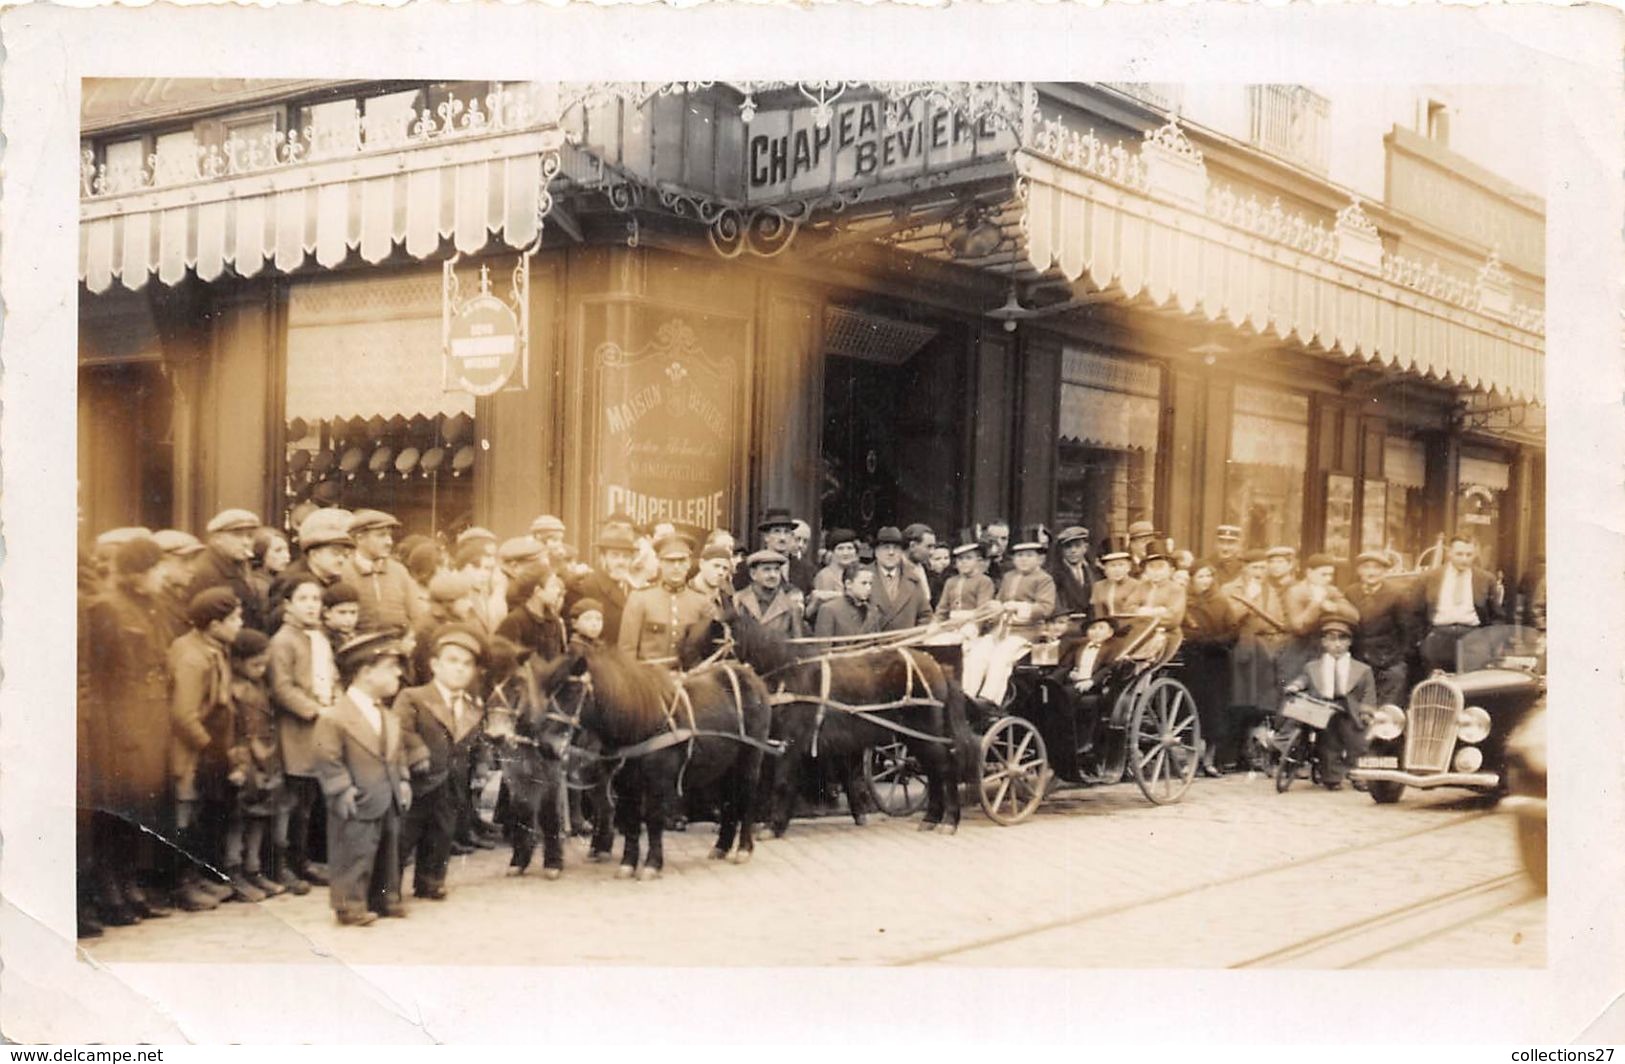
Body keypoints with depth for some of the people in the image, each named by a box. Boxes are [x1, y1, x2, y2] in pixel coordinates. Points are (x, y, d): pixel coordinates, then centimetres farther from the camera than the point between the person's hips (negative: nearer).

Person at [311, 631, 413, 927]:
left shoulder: (388, 717, 11)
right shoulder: (335, 716, -15)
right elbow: (328, 758, -15)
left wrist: (403, 780, 9)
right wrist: (342, 789, -18)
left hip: (389, 800, 8)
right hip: (359, 803, -8)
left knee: (389, 852, 15)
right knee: (355, 855, -2)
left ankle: (385, 899, 27)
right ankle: (350, 905, 8)